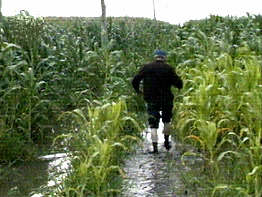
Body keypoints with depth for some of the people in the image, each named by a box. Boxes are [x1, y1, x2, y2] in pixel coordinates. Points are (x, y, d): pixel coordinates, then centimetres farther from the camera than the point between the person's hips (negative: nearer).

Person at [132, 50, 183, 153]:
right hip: (166, 99, -1)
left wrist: (137, 90, 20)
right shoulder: (168, 68, -3)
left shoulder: (146, 67, 2)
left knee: (153, 125, 3)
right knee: (167, 120, 22)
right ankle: (166, 142, 23)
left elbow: (135, 81, 2)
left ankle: (155, 147, -6)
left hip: (151, 100, 1)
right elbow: (179, 84, -7)